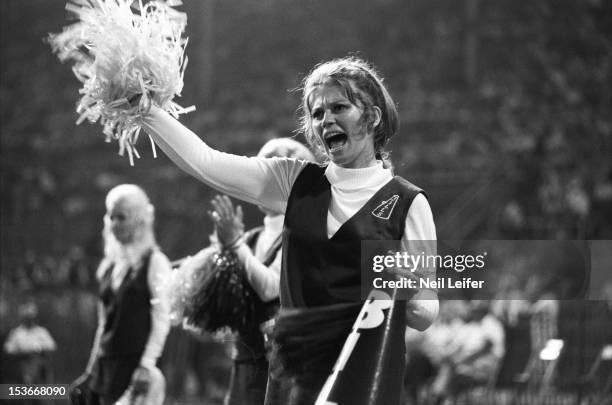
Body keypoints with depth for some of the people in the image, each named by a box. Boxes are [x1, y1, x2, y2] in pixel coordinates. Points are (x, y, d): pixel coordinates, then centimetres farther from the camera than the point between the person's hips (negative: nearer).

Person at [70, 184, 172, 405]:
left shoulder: (155, 262, -6)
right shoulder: (110, 266, 14)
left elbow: (162, 320, -11)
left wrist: (147, 366, -18)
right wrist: (91, 370, 16)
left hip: (134, 365, -7)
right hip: (106, 365, 7)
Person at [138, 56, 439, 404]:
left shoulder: (407, 202, -1)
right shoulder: (296, 182, 9)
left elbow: (426, 316, 0)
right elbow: (202, 161, 2)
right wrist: (144, 109, -7)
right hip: (295, 372, 3)